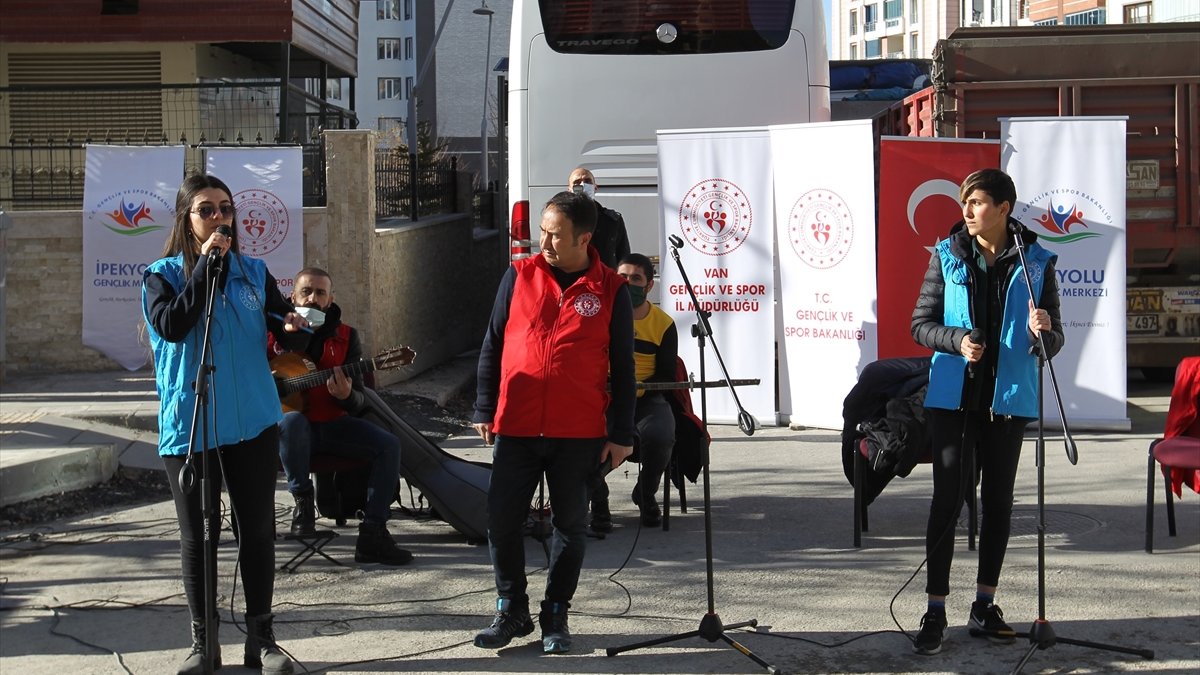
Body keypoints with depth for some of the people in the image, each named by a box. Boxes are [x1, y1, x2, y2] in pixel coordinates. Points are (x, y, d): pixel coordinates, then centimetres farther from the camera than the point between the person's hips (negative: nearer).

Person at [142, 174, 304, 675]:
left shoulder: (253, 272, 8)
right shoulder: (163, 275, 0)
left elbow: (282, 318, 14)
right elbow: (172, 325, -18)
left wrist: (292, 327, -10)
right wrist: (206, 266, -17)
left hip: (253, 421, 2)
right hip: (188, 426, -2)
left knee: (258, 529, 6)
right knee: (197, 535, 5)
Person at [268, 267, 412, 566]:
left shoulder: (346, 337, 5)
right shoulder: (275, 332, 0)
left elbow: (358, 404, 1)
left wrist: (346, 396, -24)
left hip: (332, 424, 3)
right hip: (291, 425, -3)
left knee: (389, 445, -18)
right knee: (291, 421, -39)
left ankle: (372, 535, -16)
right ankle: (303, 502, -19)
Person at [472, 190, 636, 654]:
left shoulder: (610, 290, -1)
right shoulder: (519, 276, 3)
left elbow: (623, 368, 3)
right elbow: (492, 346, 8)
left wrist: (621, 434, 0)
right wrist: (485, 410, 3)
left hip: (580, 433, -1)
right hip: (515, 428, 1)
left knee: (571, 525, 7)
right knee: (502, 520, 3)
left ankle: (555, 616, 21)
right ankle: (511, 611, 19)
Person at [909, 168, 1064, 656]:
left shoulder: (1035, 262, 0)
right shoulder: (947, 256, 1)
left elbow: (1054, 342, 2)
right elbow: (921, 324, 3)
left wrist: (1043, 333, -21)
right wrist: (957, 340, -16)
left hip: (1008, 397, 1)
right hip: (953, 396, -1)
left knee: (998, 500, 9)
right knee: (947, 499, -4)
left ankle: (985, 604, 21)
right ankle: (935, 611, 0)